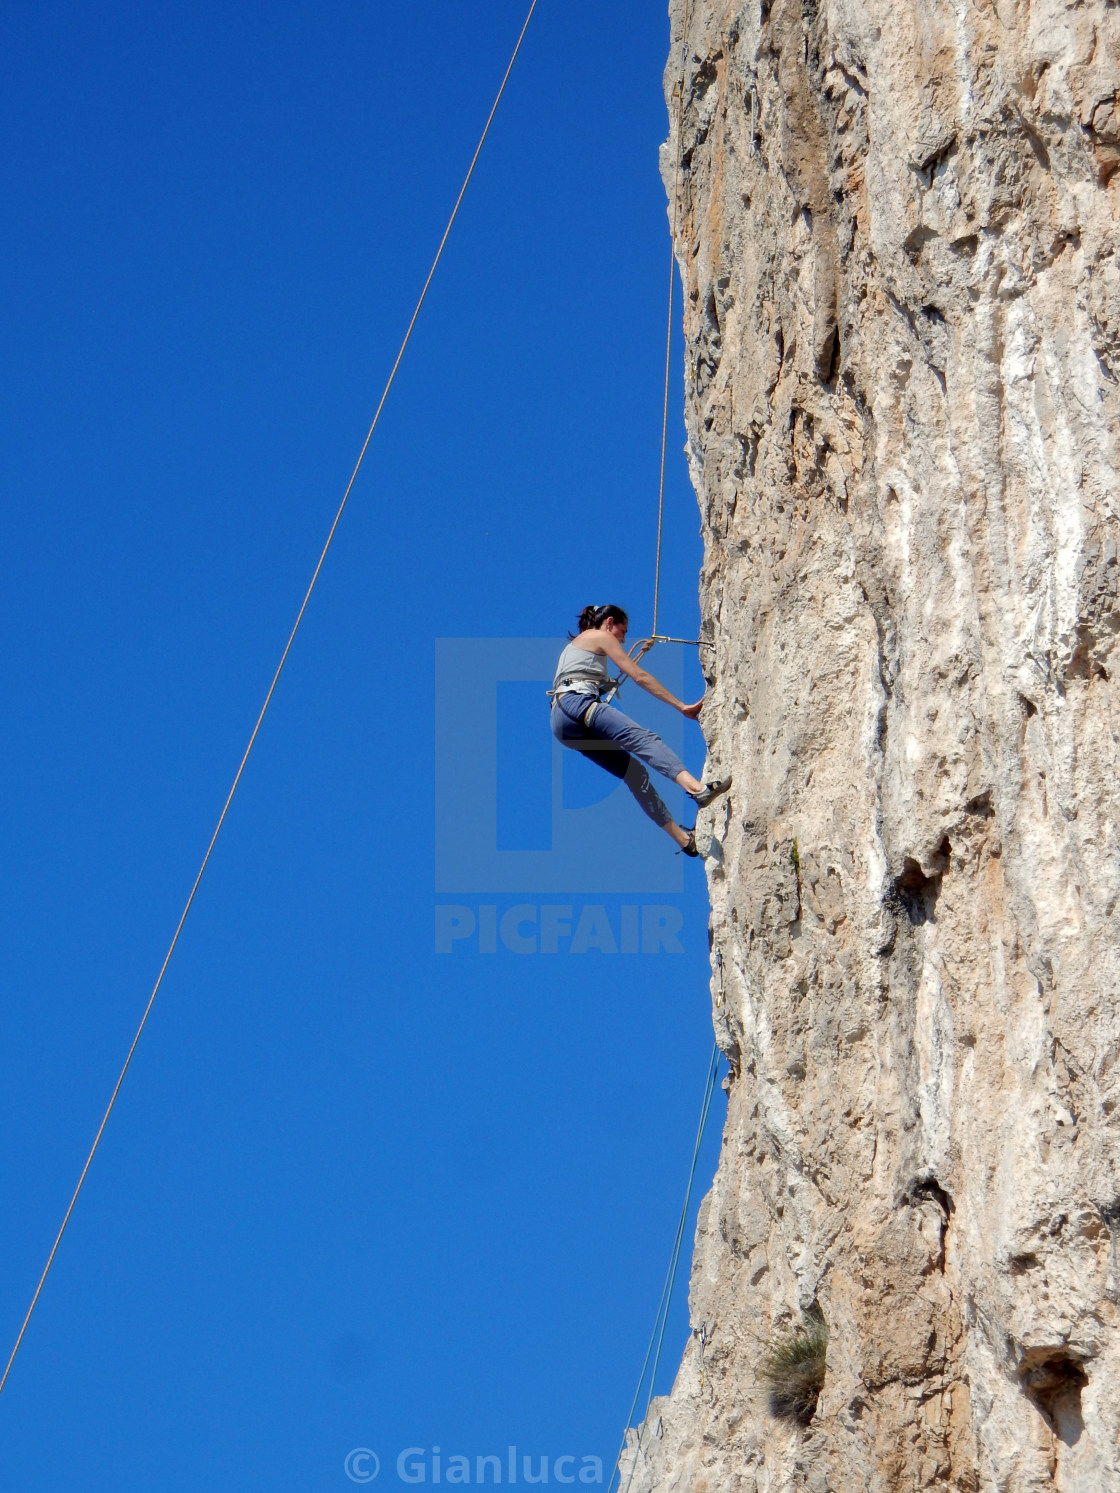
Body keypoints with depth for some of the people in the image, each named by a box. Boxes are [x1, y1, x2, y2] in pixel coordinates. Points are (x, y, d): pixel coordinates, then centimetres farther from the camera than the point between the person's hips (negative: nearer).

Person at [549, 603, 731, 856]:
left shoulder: (574, 645, 35)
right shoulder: (600, 637, 10)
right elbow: (640, 676, 5)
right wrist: (681, 707, 6)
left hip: (564, 728, 9)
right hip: (576, 704, -9)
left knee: (634, 771, 5)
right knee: (644, 739, -29)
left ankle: (683, 837, -4)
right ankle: (696, 787, -55)